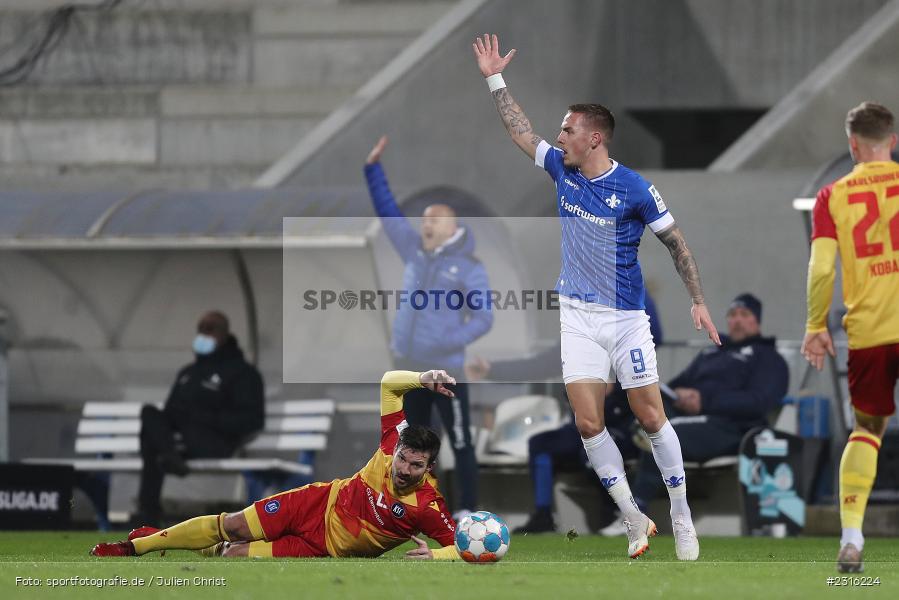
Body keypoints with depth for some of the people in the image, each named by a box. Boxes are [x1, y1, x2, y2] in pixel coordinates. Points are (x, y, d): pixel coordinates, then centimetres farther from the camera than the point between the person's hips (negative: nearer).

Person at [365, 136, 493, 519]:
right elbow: (387, 211, 15)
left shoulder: (469, 268, -4)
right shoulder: (415, 252, 10)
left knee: (459, 442, -3)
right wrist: (373, 168, 10)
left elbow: (483, 318, -6)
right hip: (408, 368, 6)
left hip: (446, 370, -6)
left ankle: (466, 511, -1)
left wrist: (451, 341, -20)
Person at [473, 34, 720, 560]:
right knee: (588, 422, -5)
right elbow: (521, 131, 16)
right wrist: (495, 79, 15)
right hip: (578, 316, 5)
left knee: (651, 417, -1)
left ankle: (682, 517, 12)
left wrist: (699, 301, -7)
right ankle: (634, 521, 5)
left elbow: (675, 242, -4)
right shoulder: (561, 169, 2)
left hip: (626, 318, -5)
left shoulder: (634, 189, -13)